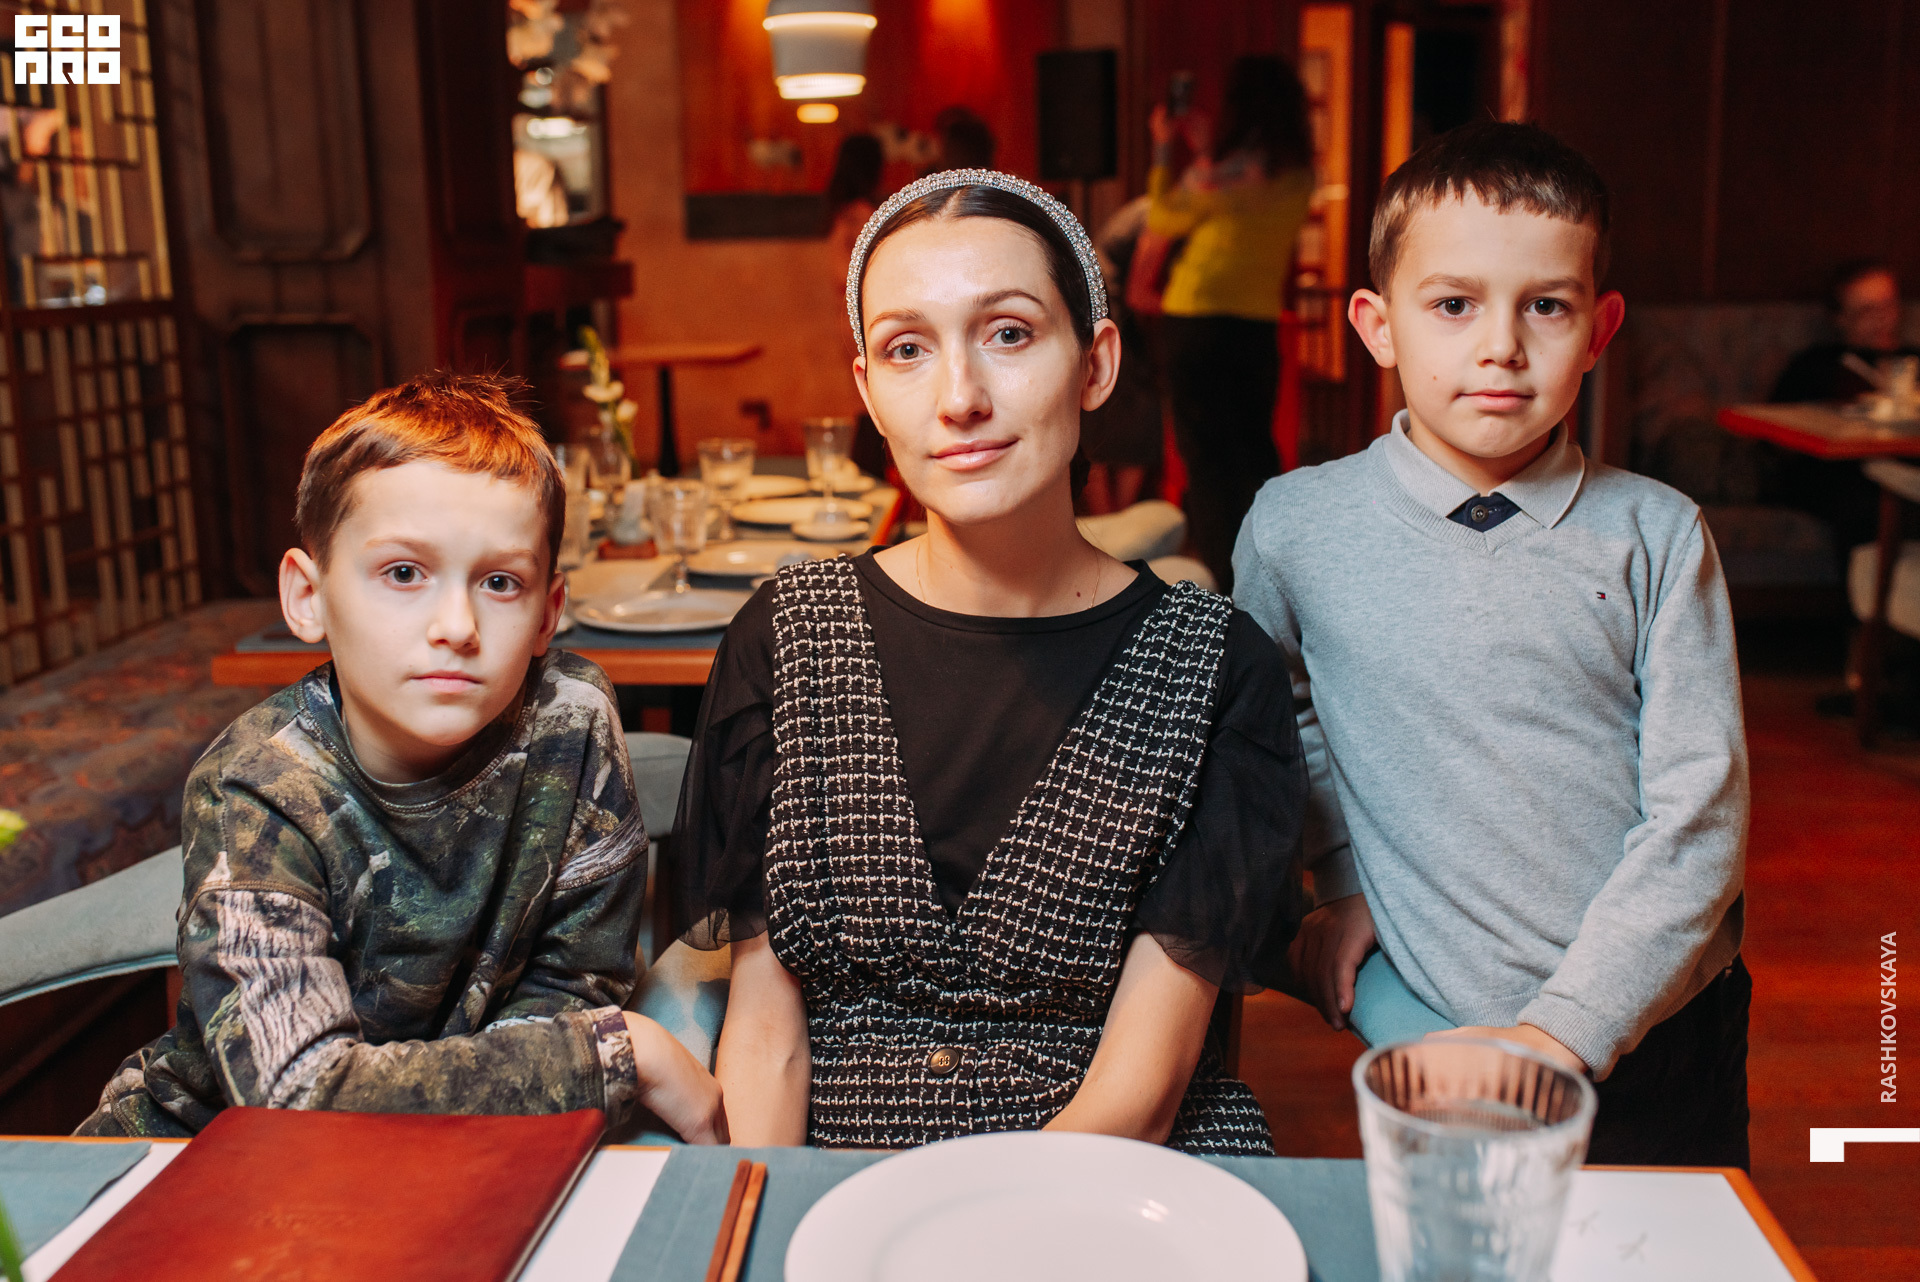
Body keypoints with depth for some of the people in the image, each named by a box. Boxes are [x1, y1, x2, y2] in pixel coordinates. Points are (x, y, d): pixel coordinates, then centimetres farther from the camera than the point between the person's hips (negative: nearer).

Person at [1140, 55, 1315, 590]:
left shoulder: (1224, 169, -14)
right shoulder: (1299, 175, 3)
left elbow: (1163, 219, 1)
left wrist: (1164, 146, 9)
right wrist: (1206, 146, 17)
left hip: (1199, 321, -5)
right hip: (1260, 322, 5)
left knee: (1207, 453, 1)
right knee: (1254, 449, 17)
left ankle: (1228, 580, 1)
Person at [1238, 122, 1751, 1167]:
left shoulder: (1658, 539, -7)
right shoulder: (1293, 529, -7)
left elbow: (1699, 813, -9)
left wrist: (1567, 1028, -17)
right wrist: (1341, 871, 4)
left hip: (1652, 1030, 1)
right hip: (1439, 1043, -1)